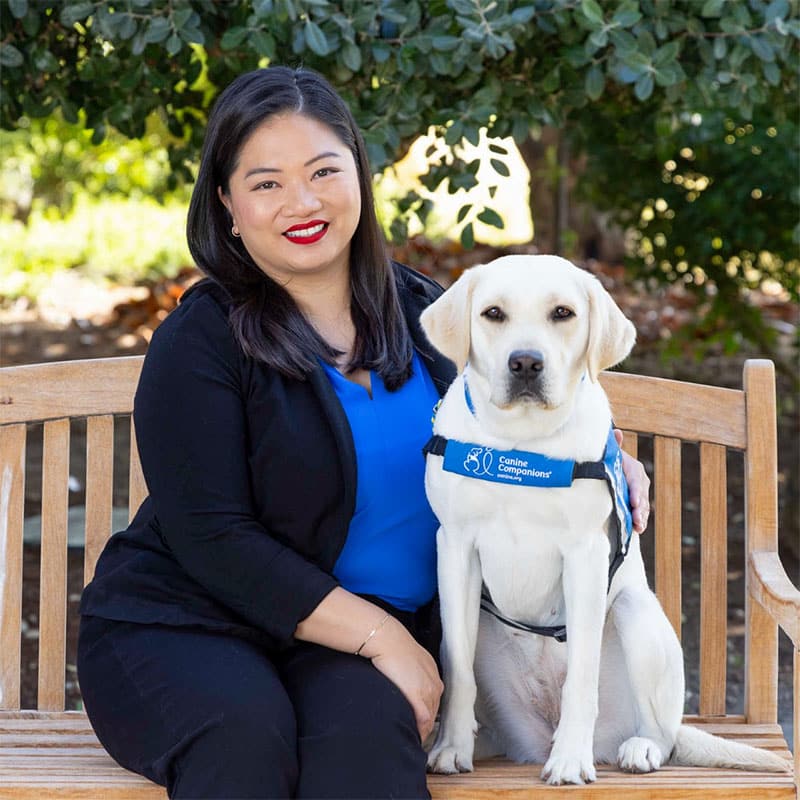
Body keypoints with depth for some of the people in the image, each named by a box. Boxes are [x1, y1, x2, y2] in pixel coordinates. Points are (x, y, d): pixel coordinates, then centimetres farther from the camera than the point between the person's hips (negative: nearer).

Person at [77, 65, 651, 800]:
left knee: (368, 721, -31)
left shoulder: (421, 312, 9)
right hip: (186, 627, -3)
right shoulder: (198, 344, -8)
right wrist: (380, 636, -18)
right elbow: (214, 539, -14)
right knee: (244, 728, -36)